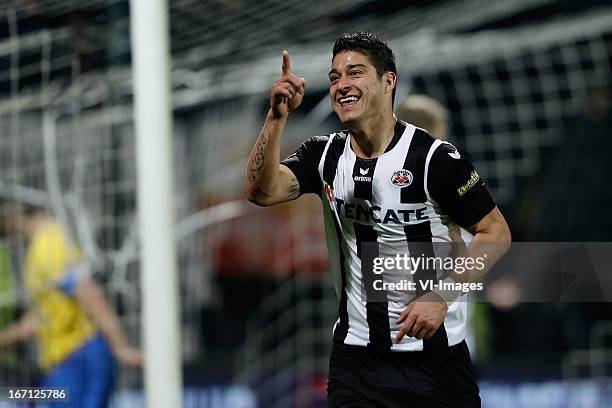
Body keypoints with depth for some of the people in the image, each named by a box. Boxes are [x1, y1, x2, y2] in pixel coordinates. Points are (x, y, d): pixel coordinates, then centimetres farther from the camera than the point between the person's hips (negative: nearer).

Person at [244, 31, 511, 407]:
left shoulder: (434, 157, -12)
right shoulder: (325, 155, 4)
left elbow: (496, 233, -8)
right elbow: (262, 191, -10)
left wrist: (441, 296, -17)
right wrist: (277, 118, -21)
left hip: (433, 352, -4)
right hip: (355, 356, 4)